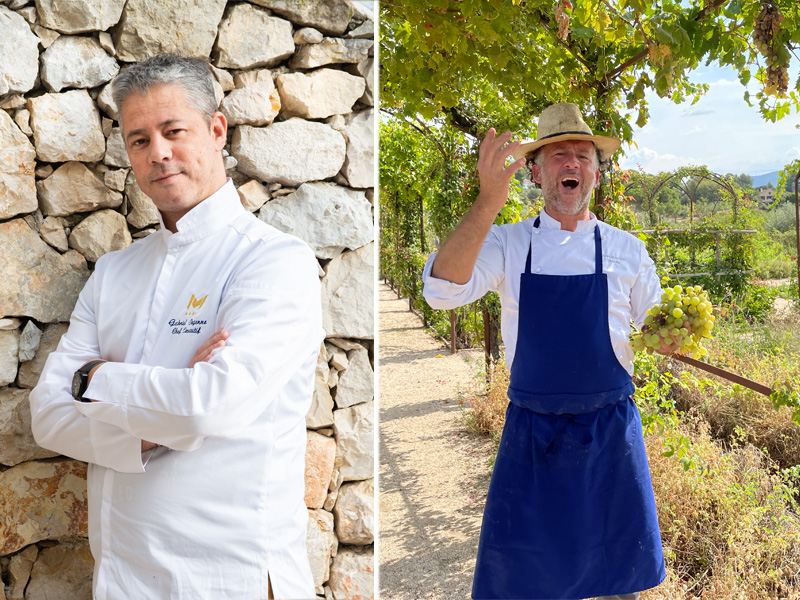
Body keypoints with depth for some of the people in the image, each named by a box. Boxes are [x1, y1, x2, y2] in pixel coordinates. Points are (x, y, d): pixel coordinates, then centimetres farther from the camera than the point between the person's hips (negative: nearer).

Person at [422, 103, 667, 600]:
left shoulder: (626, 250, 3)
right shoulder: (507, 244, -1)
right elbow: (442, 290, -19)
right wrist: (490, 201, -30)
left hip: (609, 429, 1)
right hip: (531, 432, -1)